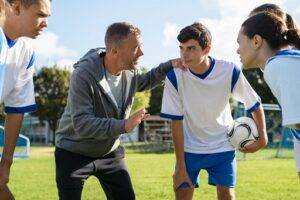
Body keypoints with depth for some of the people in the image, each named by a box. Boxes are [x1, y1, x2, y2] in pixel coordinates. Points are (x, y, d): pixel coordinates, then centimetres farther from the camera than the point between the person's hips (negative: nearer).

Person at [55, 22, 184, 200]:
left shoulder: (130, 72, -7)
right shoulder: (84, 75, -28)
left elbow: (145, 82, 19)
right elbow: (81, 124, -33)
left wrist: (169, 66, 2)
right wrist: (123, 126, -42)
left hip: (110, 151, 6)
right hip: (74, 153, -6)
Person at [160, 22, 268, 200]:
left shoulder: (230, 72, -20)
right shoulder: (174, 76, -19)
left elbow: (255, 105, -4)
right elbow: (176, 122, -14)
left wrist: (262, 138, -2)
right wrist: (180, 166, -13)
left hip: (223, 147, 0)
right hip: (189, 148, 0)